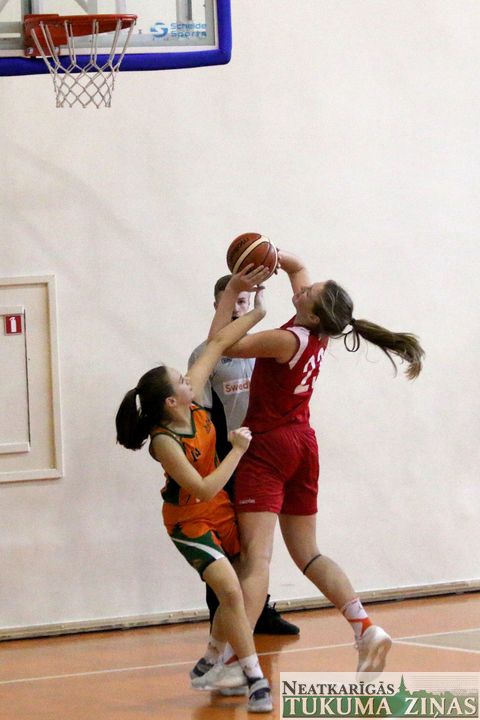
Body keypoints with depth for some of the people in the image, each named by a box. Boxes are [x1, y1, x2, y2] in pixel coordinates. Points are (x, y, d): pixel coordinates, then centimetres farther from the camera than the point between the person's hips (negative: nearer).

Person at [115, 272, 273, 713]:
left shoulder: (193, 399, -13)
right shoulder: (164, 442, -29)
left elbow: (218, 344, -5)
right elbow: (204, 489, -30)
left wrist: (257, 313, -6)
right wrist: (237, 450, -23)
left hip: (222, 513, 7)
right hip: (191, 522, -7)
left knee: (237, 592, 10)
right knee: (230, 590, -21)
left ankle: (210, 666, 27)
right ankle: (256, 679, -18)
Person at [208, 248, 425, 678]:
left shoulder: (289, 340, -22)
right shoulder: (318, 330, -1)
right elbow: (298, 266, 15)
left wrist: (232, 291, -14)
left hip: (268, 448, -8)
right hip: (302, 444, 8)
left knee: (256, 556, -17)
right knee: (308, 555, 15)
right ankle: (367, 629, 1)